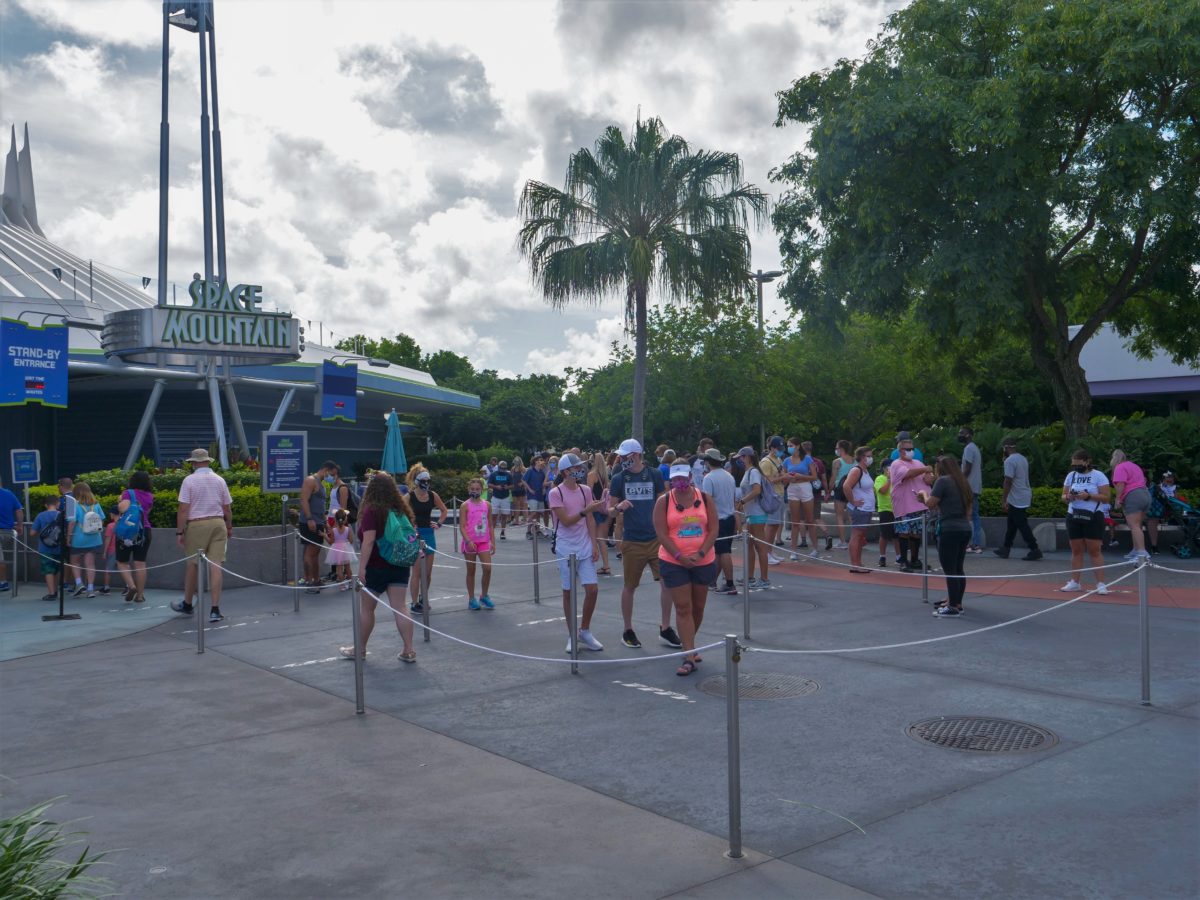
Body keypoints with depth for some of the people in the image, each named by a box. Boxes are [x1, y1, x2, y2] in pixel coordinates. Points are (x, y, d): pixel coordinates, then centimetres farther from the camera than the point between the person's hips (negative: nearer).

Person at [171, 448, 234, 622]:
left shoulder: (189, 480, -5)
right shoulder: (219, 480, 7)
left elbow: (183, 509, -10)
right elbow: (227, 508, 12)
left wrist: (179, 532, -5)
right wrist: (229, 528, 26)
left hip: (197, 525, -3)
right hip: (218, 524, 3)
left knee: (192, 565, 11)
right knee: (215, 566, -1)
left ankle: (187, 604, 28)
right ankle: (215, 609, -5)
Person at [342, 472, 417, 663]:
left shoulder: (371, 510, -13)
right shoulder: (402, 509, 6)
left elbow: (368, 541, -20)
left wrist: (362, 567, -20)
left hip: (377, 567, -5)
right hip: (400, 565, 5)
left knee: (366, 608, 10)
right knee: (399, 608, 4)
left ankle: (360, 649, 22)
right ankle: (409, 650, -1)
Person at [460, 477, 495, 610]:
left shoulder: (487, 505, 7)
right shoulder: (465, 506, -3)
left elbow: (490, 525, 11)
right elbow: (462, 526, -8)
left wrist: (493, 541, 7)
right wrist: (468, 541, -20)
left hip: (484, 541, 2)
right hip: (470, 542, -2)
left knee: (488, 568, -8)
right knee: (471, 571, 6)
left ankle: (484, 596, 10)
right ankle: (471, 599, 16)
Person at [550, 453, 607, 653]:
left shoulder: (585, 491, 7)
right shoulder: (555, 493, -8)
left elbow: (590, 520, 9)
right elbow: (566, 521, -15)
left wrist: (594, 544, 2)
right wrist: (585, 510, -26)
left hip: (585, 547, 4)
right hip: (566, 548, -4)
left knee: (592, 589, -2)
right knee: (568, 592, 3)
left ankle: (585, 632, 15)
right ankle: (572, 636, 15)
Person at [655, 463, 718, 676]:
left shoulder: (705, 499, 1)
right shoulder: (663, 501, -4)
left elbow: (713, 530, -2)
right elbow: (661, 534, -8)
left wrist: (700, 554, -14)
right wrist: (680, 556, -17)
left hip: (704, 561, 3)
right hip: (673, 563, -3)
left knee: (698, 607, 14)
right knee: (683, 609, -5)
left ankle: (689, 646, 34)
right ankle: (689, 656, -4)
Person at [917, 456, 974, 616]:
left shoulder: (943, 480, -8)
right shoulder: (962, 482, 15)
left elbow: (930, 503, -8)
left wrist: (924, 493, 9)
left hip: (950, 530, -8)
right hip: (965, 529, 8)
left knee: (949, 570, -4)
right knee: (958, 569, 14)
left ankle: (953, 607, -2)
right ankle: (956, 603, 20)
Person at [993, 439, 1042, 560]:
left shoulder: (1009, 461, -17)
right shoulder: (1023, 458, 12)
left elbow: (1008, 481, -20)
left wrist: (1004, 500, -18)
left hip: (1017, 500, -9)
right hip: (1025, 497, 9)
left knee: (1022, 526, -5)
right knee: (1011, 525, 14)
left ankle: (1034, 550, -4)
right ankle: (1005, 549, 19)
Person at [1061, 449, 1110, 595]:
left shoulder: (1098, 476, -5)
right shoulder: (1071, 475, 9)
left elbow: (1106, 497, -9)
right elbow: (1063, 497, 12)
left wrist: (1088, 496, -22)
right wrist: (1068, 497, -11)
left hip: (1093, 518, -4)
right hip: (1073, 517, 4)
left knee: (1094, 551, -5)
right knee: (1076, 551, 7)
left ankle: (1101, 584, -1)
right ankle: (1075, 582, 12)